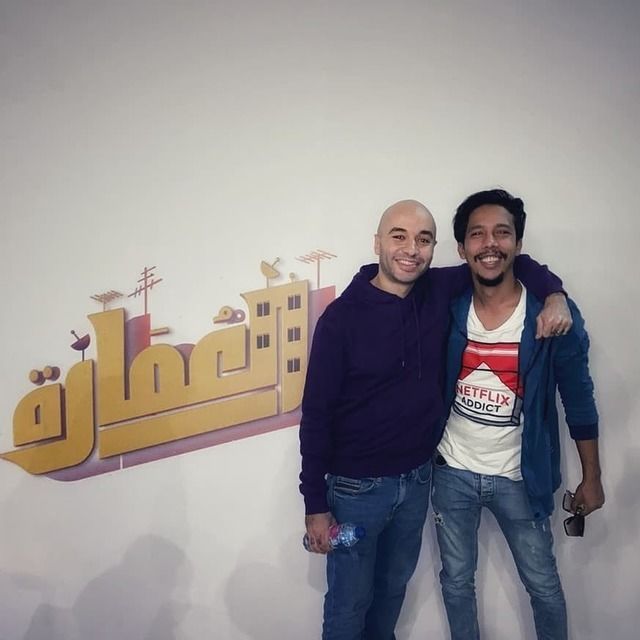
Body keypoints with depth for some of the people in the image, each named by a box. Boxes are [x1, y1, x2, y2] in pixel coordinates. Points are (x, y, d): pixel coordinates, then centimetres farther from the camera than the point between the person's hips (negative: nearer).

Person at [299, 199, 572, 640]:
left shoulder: (440, 291, -6)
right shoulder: (343, 316, -18)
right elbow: (316, 415, -14)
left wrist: (554, 294, -11)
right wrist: (316, 505, -12)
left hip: (418, 478, 5)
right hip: (357, 486, -4)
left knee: (394, 587, 26)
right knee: (350, 602, 13)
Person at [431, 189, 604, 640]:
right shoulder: (449, 309, -9)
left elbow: (579, 400, -5)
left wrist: (592, 478, 0)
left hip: (518, 477, -2)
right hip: (452, 471, 2)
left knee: (543, 584, 16)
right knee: (456, 580, 18)